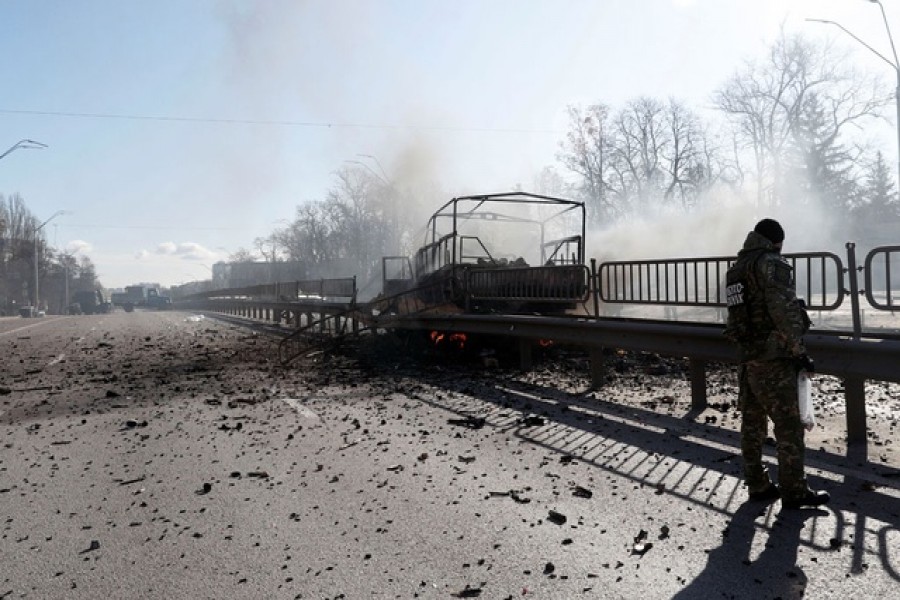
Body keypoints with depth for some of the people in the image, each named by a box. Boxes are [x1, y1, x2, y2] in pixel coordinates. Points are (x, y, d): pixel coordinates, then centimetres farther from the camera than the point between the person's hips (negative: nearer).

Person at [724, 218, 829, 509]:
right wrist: (799, 351, -14)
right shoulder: (772, 263, -10)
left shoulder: (735, 269, 14)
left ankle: (757, 485, 22)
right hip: (773, 360, -8)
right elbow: (784, 309, -19)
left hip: (747, 357, 8)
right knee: (789, 425, 0)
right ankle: (794, 491, 7)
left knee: (752, 424, 13)